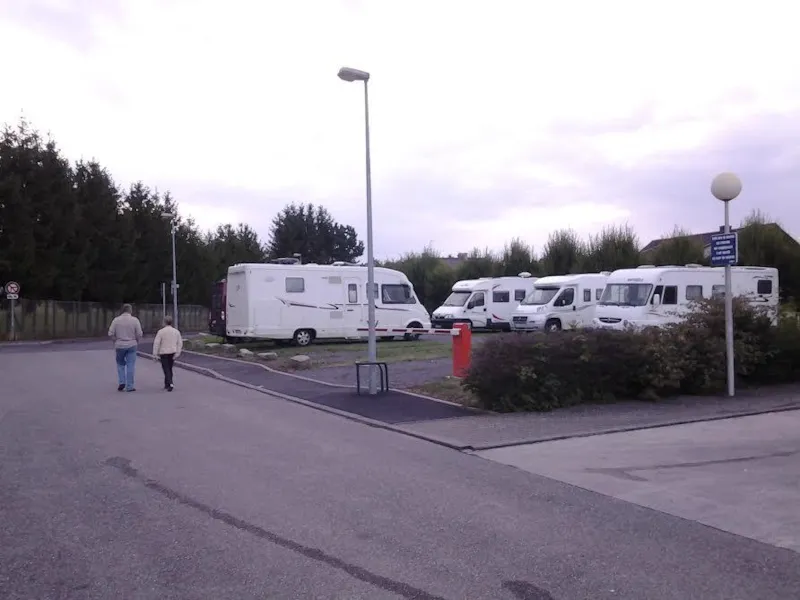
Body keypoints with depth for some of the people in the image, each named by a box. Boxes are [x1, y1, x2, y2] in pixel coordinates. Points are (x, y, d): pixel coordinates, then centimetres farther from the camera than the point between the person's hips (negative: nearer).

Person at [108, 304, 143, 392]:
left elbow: (110, 334, -4)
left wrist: (116, 340, 12)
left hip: (119, 346, 1)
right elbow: (139, 334, -6)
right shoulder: (135, 320, -5)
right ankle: (129, 386, 3)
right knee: (130, 366, 3)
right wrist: (137, 343, 11)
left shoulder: (116, 320, -2)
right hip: (132, 345, -1)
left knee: (120, 364, 18)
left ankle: (121, 382, 5)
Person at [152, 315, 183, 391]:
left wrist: (155, 354, -6)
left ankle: (170, 384, -19)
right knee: (169, 368, 16)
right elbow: (180, 343, 1)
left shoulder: (161, 331, -9)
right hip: (172, 353, 4)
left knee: (166, 369, -1)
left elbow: (156, 343, -11)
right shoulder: (176, 331, 3)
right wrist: (177, 353, 2)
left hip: (163, 353, -4)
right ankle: (167, 384, 24)